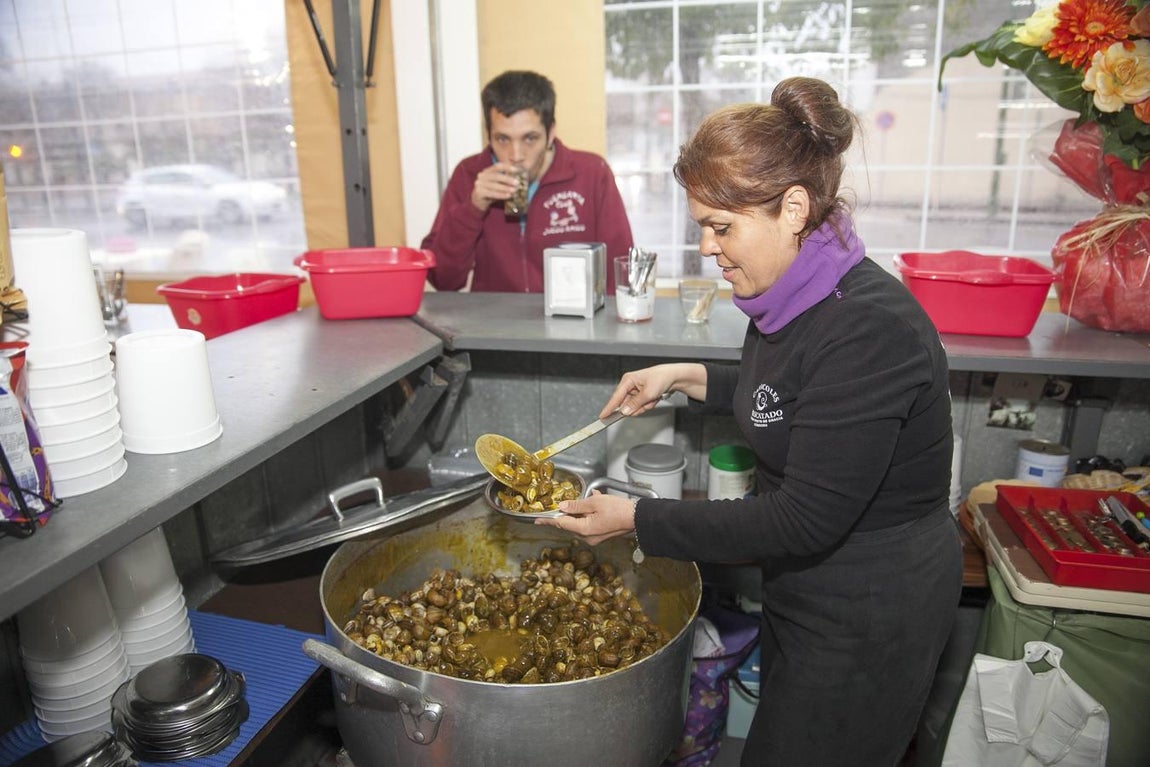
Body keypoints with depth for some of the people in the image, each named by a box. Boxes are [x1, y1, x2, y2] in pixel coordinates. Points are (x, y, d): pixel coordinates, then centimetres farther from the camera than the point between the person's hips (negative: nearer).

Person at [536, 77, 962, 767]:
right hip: (811, 592, 9)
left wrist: (636, 520, -24)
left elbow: (805, 521, -29)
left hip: (869, 618, -8)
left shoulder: (869, 330, -31)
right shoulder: (795, 296, -3)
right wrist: (689, 377, 3)